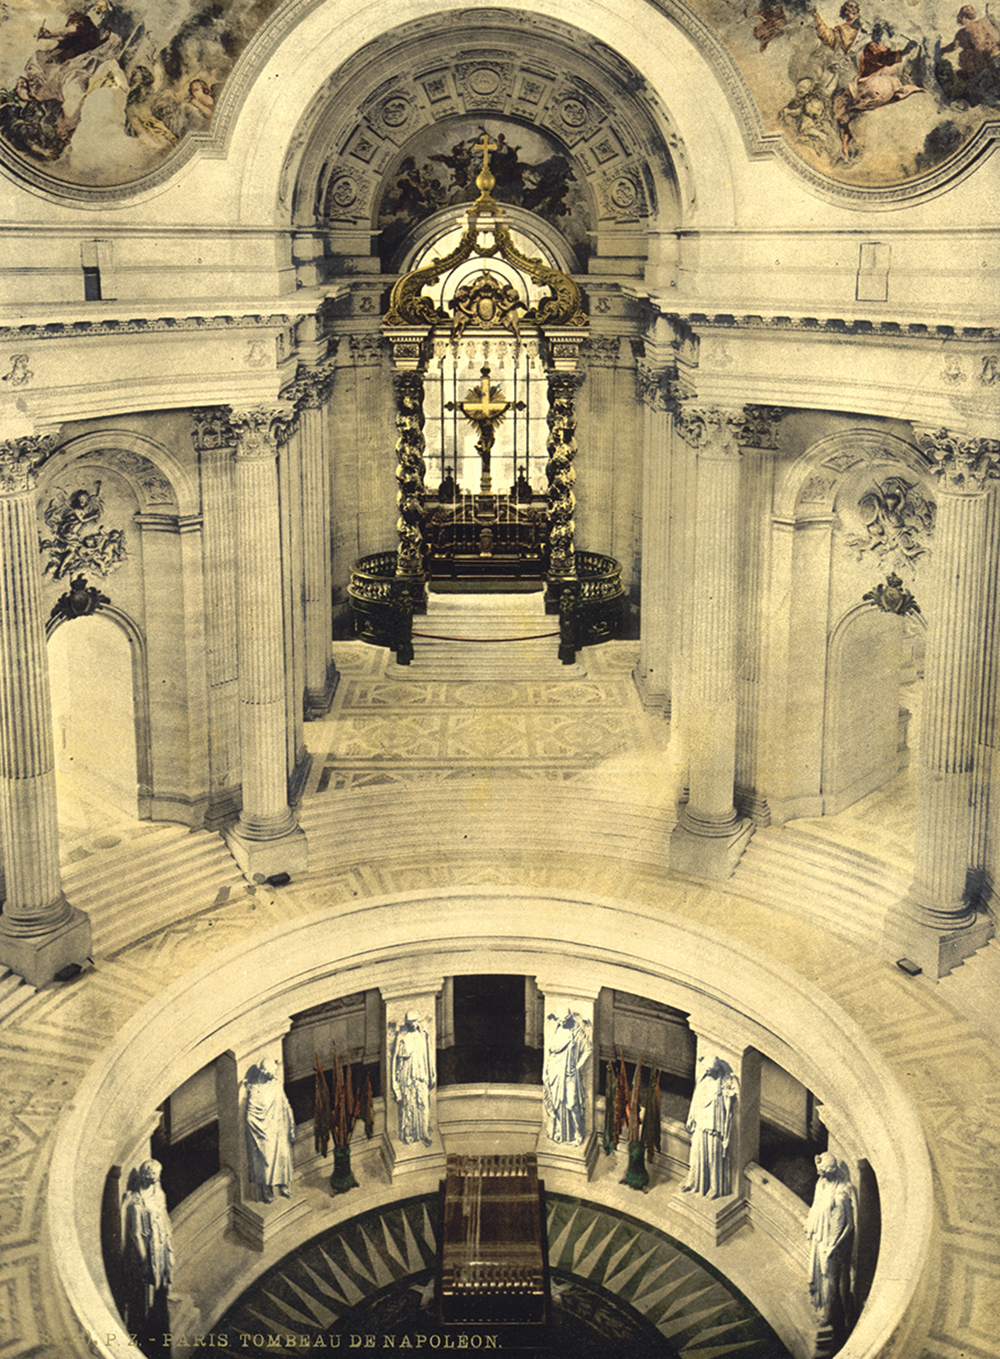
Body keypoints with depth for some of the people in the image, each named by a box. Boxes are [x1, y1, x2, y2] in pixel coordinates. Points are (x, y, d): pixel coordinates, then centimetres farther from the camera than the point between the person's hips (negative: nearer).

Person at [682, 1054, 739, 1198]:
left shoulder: (725, 1085, -13)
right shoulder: (703, 1081, 4)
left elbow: (728, 1108, -13)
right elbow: (696, 1102, 12)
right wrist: (691, 1121, 15)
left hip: (716, 1126, -6)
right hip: (701, 1124, 6)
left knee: (715, 1157, 3)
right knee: (698, 1153, 15)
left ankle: (716, 1188, 15)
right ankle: (694, 1182, 30)